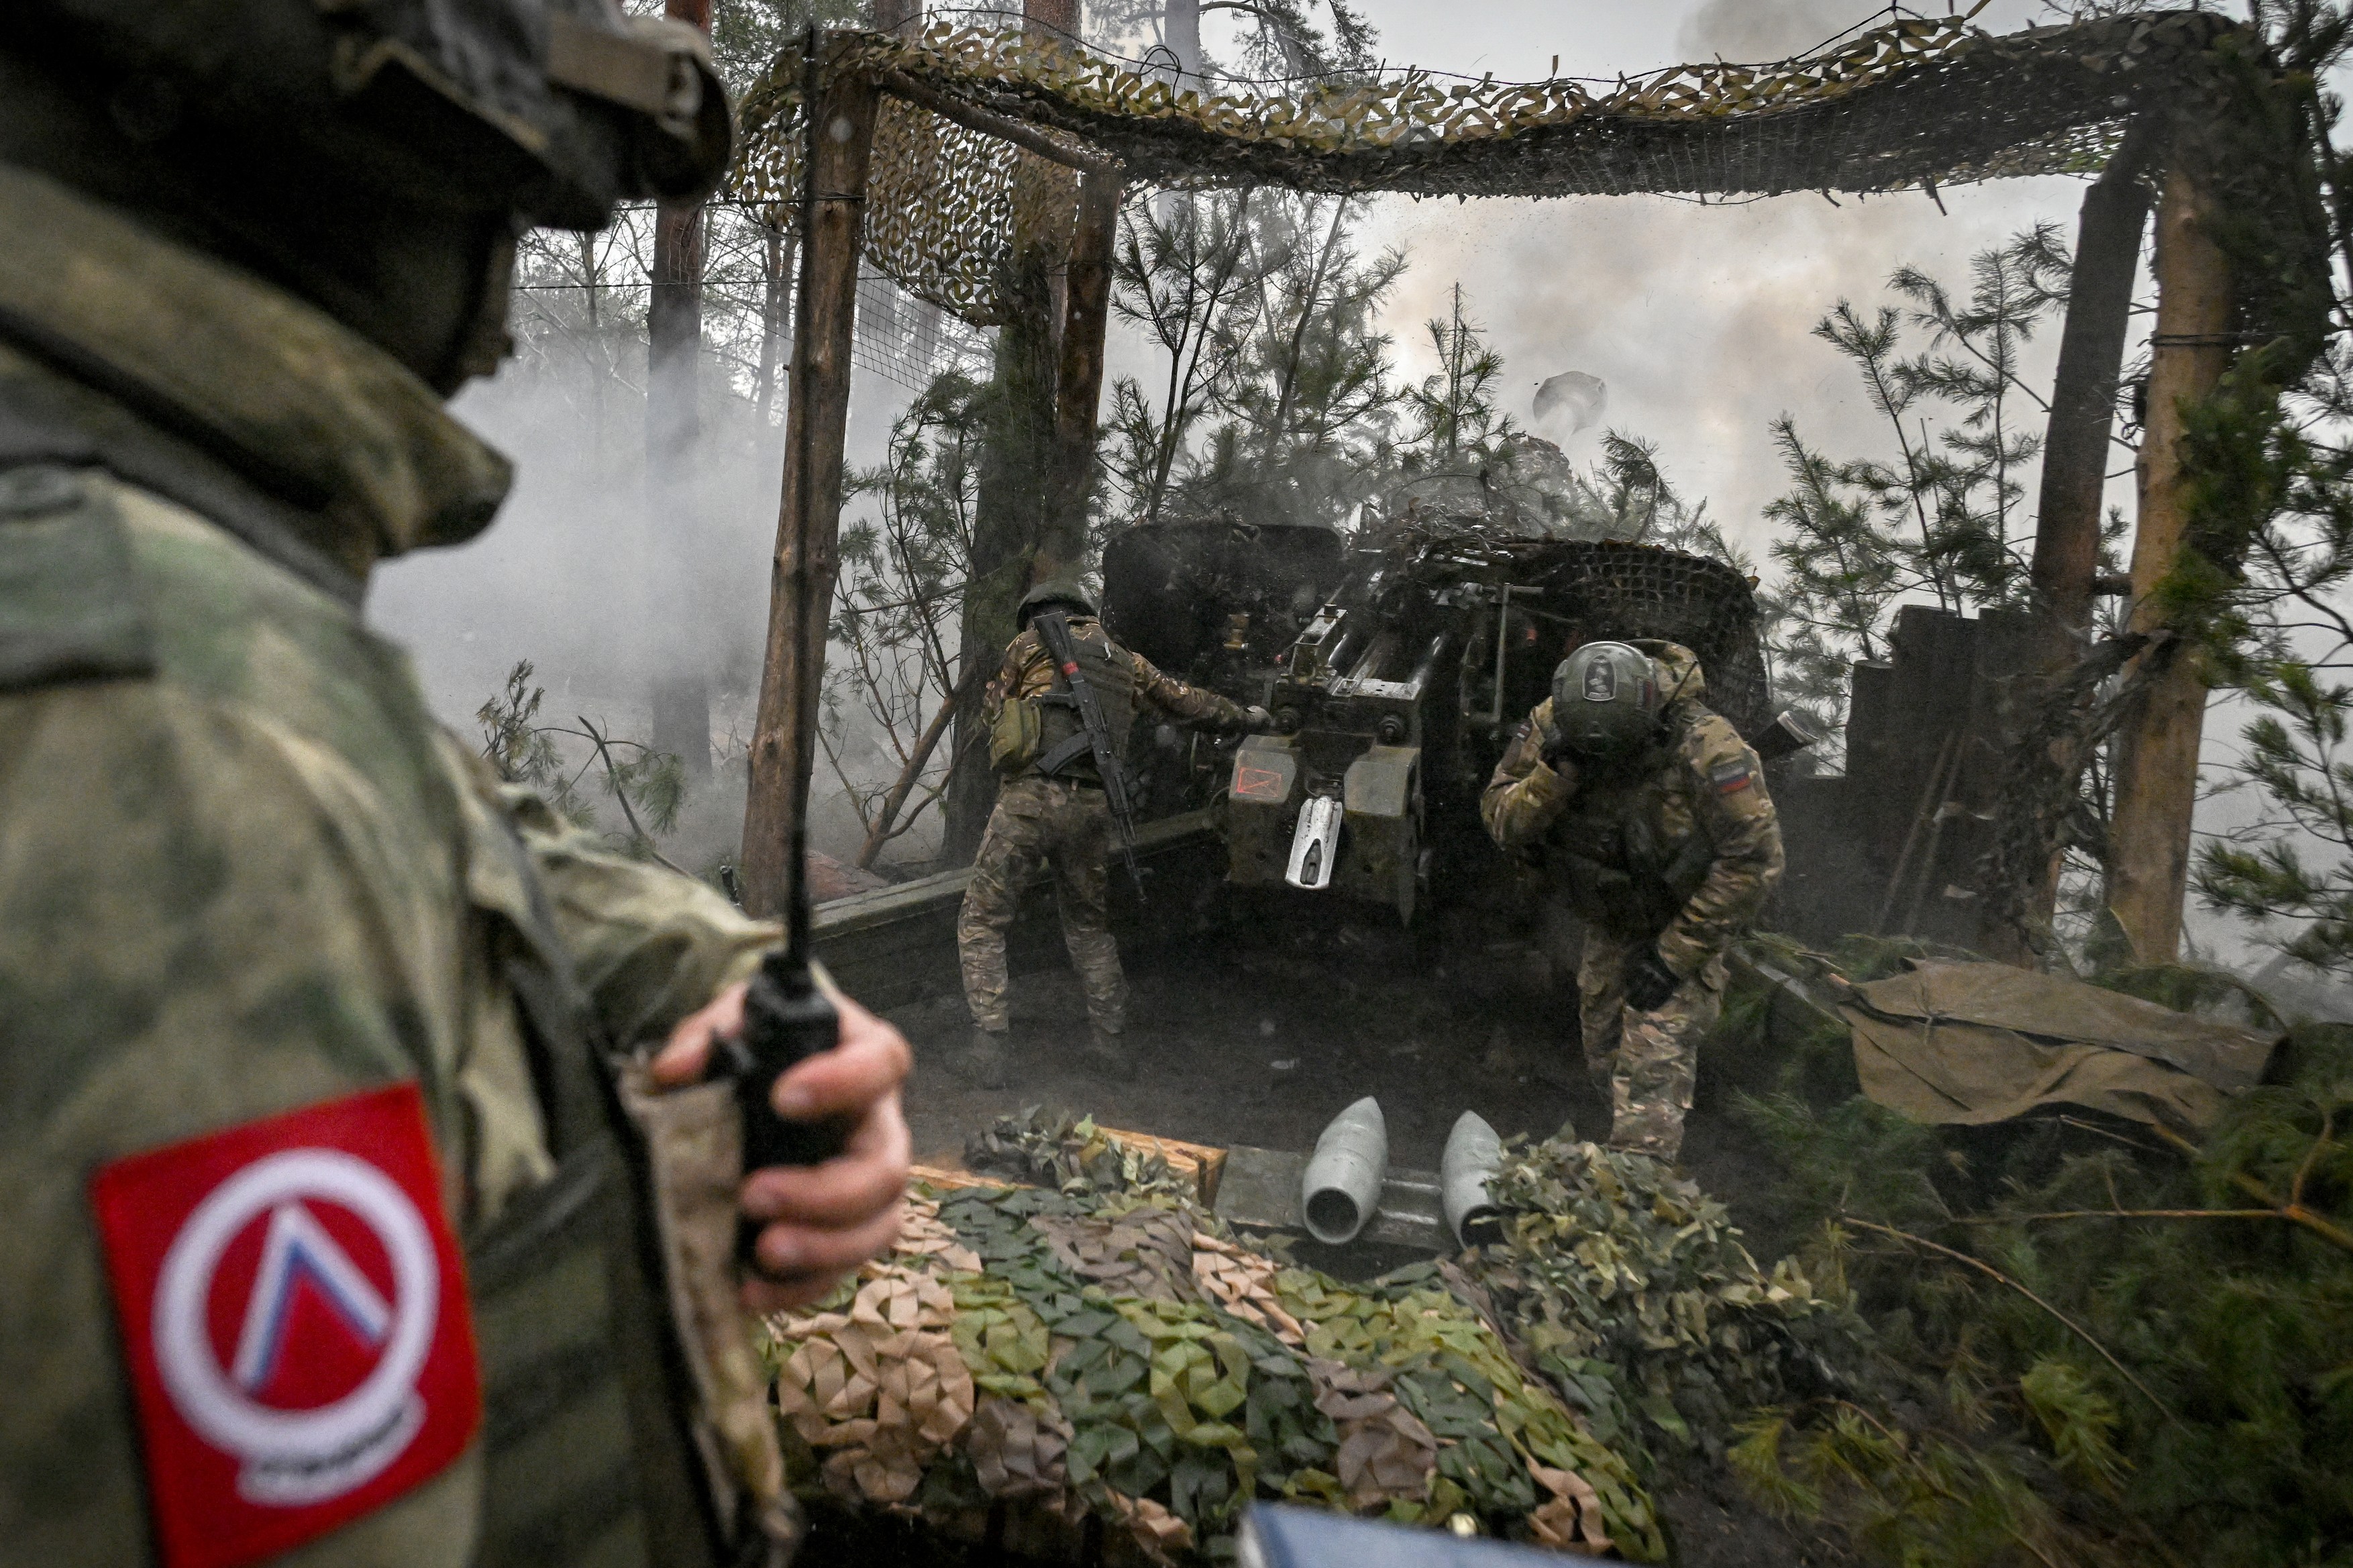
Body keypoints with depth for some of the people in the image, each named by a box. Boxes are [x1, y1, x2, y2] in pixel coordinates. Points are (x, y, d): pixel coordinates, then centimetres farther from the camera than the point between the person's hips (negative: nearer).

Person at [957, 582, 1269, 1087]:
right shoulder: (1125, 660, 20)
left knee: (982, 921, 6)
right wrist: (1248, 718, 44)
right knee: (1090, 927, 21)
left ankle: (989, 1048, -1)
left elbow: (993, 712, 15)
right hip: (1092, 807, 4)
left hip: (1030, 798, -4)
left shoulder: (1028, 644, 9)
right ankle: (1110, 1042, 20)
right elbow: (1186, 700, 30)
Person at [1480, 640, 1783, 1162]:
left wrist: (1675, 957, -22)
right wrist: (1553, 777, -38)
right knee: (1603, 1055, 16)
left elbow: (1752, 861, -25)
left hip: (1685, 924, -5)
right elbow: (1500, 821, -16)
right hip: (1609, 923, 5)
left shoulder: (1707, 748, -33)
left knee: (1654, 1064, -14)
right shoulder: (1549, 726, -20)